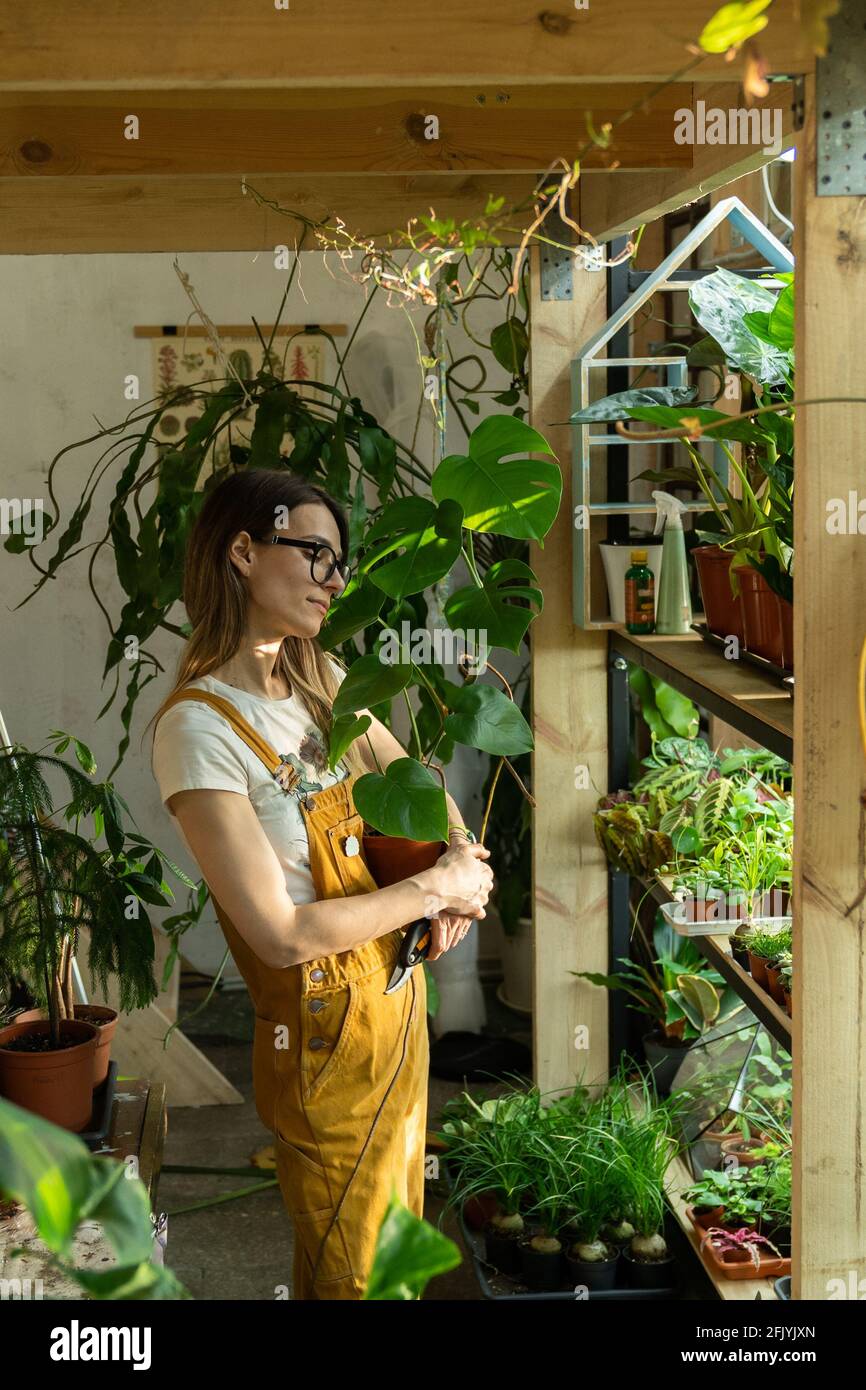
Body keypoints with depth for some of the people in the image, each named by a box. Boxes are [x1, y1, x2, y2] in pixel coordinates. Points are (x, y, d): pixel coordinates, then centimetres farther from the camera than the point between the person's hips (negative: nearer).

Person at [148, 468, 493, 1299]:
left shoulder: (321, 678, 2)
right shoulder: (199, 727, -23)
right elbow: (283, 934, -25)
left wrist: (464, 860, -7)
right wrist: (435, 888, -16)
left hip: (399, 995, 8)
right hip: (327, 1034, -7)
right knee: (350, 1270, 12)